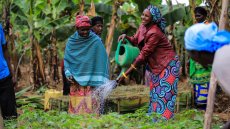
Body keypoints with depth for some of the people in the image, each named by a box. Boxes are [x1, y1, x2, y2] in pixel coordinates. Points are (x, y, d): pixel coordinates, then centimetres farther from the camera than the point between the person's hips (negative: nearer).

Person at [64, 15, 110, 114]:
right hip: (76, 81, 2)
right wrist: (68, 73, -5)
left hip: (92, 81, -2)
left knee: (91, 107, -7)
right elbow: (66, 60, 12)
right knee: (77, 107, 0)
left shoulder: (96, 41, -2)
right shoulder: (71, 42, 5)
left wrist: (102, 82, -5)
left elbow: (103, 61, -1)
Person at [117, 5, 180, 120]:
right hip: (157, 66, 9)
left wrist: (125, 74, -26)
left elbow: (143, 54, -27)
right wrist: (126, 37, -13)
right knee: (154, 93, 11)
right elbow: (135, 41, 11)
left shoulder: (154, 33, -26)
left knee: (164, 94, -9)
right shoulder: (143, 27, 0)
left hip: (168, 65, -9)